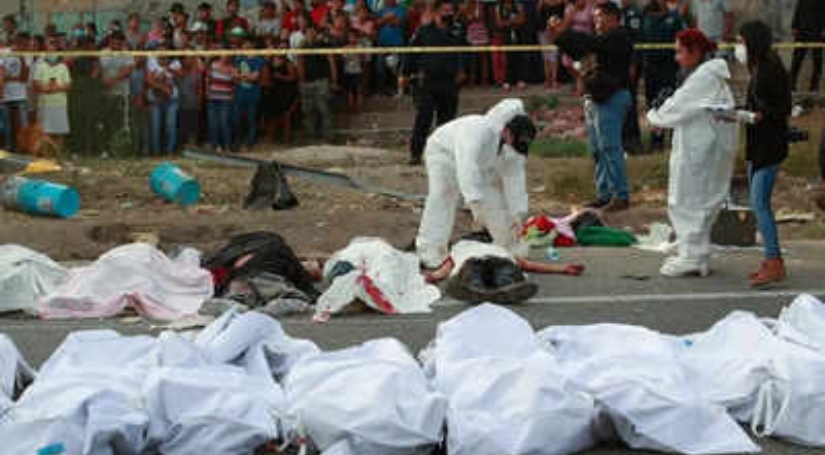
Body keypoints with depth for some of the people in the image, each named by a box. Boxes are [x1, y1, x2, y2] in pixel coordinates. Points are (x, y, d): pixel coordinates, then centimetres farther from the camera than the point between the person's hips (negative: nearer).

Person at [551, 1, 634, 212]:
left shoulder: (618, 37, -9)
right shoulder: (605, 38, 21)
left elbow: (590, 44, -23)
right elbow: (576, 50, 17)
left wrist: (563, 32, -19)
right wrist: (559, 33, 4)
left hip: (610, 98, -10)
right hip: (595, 99, 10)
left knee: (610, 148, -11)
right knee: (598, 150, 11)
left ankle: (621, 196, -8)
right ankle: (604, 195, 16)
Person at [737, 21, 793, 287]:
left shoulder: (771, 70, -15)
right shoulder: (758, 70, 13)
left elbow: (785, 109, -16)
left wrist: (758, 116, -25)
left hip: (770, 145, -10)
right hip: (758, 145, 10)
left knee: (759, 203, -12)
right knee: (758, 203, 11)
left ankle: (775, 264, -10)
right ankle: (772, 260, 17)